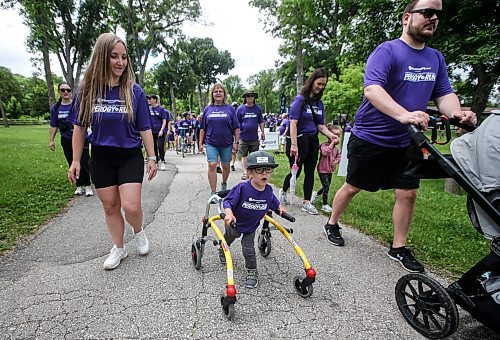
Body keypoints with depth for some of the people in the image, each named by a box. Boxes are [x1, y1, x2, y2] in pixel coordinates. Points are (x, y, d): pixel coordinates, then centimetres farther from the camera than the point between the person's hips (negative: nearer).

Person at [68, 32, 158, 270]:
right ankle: (118, 248, 30)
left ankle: (139, 232, 23)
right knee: (110, 206, 10)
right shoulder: (88, 89, -2)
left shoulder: (134, 91, -6)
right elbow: (80, 127, 5)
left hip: (130, 156, -2)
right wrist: (76, 160, 5)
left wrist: (152, 157, -3)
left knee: (131, 206, -10)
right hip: (101, 157, 2)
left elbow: (145, 128, -2)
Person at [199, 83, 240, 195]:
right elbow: (203, 128, 10)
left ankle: (224, 184, 39)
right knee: (212, 165, -10)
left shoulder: (230, 108, 3)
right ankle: (213, 193, -4)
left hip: (226, 144, 0)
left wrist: (236, 142, -3)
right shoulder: (208, 109, 7)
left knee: (225, 166, 12)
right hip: (211, 143, 0)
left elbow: (236, 128, 2)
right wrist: (201, 142, 5)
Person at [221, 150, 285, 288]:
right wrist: (229, 214, -45)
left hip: (251, 227, 1)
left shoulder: (268, 190, -17)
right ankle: (222, 251, 62)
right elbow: (227, 201, -30)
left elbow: (274, 202, 7)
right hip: (234, 223, -1)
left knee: (248, 249, -6)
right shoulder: (242, 188, -34)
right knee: (228, 237, 27)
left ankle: (252, 273, 18)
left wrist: (280, 208, -5)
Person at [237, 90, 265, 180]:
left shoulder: (258, 108, 6)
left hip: (254, 138, 2)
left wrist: (262, 132, 9)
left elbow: (261, 122, 13)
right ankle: (245, 172, 9)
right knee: (244, 156, 4)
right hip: (243, 137, -2)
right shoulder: (241, 109, -1)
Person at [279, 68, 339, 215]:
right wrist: (294, 145, -23)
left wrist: (331, 135, -8)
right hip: (298, 139, -6)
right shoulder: (300, 99, -9)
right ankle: (283, 191, 30)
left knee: (310, 171, 6)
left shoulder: (319, 103, 10)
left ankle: (307, 203, 15)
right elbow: (293, 123, -16)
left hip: (312, 141, 6)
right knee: (296, 171, 2)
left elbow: (320, 125, 11)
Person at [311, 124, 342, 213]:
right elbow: (325, 152, -35)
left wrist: (336, 161, -8)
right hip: (323, 170, -8)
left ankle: (315, 194, 42)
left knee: (326, 187, 15)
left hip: (330, 170, 8)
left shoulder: (336, 148, 6)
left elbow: (338, 157, 15)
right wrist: (332, 143, -31)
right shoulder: (324, 145, -17)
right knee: (326, 187, -8)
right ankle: (325, 205, 5)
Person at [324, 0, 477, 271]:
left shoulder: (436, 58, 10)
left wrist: (458, 113, -16)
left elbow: (444, 94, 6)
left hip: (406, 142, 6)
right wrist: (403, 114, -42)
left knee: (408, 193, 4)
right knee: (352, 187, 6)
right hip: (370, 137, -6)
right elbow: (372, 89, -27)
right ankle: (332, 224, 29)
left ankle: (399, 247, 20)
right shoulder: (387, 51, -12)